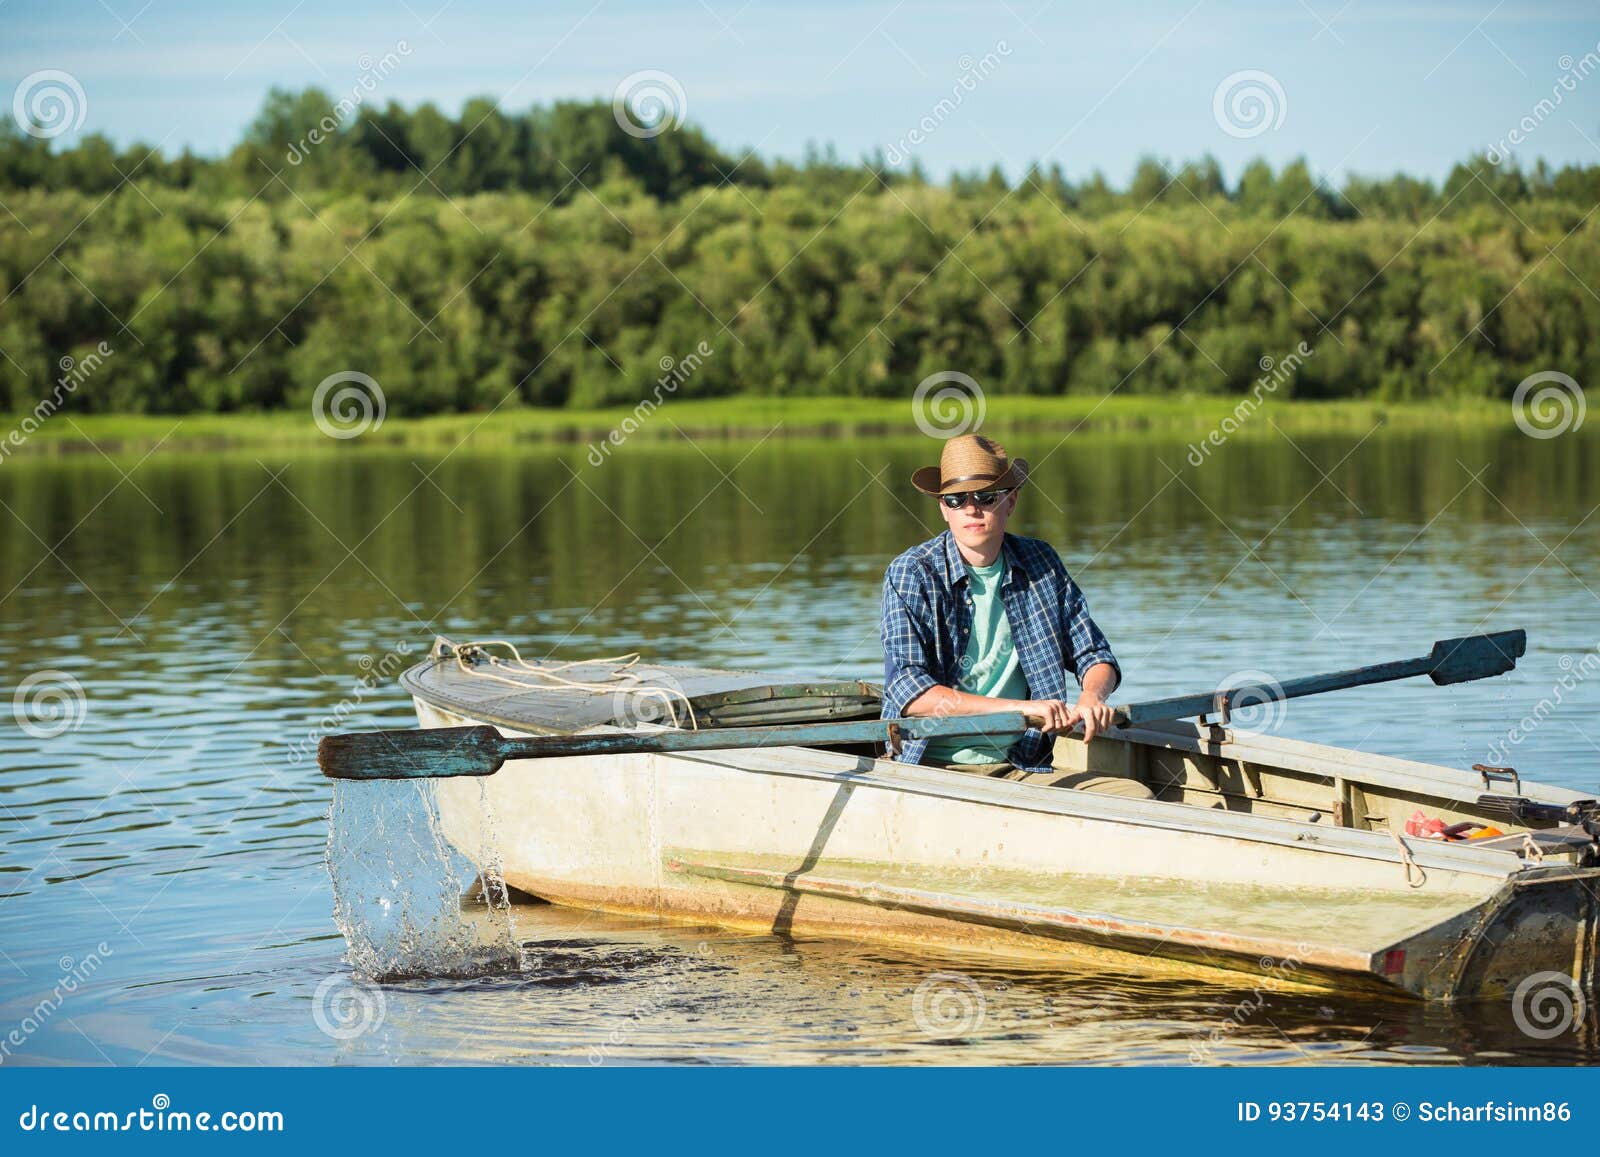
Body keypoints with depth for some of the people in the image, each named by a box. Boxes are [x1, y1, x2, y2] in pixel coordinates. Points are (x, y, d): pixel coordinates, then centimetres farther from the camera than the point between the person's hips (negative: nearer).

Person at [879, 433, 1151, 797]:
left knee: (1134, 795, -16)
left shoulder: (1040, 564, 10)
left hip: (1021, 767, 4)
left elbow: (1094, 655, 18)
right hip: (934, 766, -4)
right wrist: (1019, 708, -23)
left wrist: (1091, 697, -8)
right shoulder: (911, 575, -3)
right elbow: (910, 692, -14)